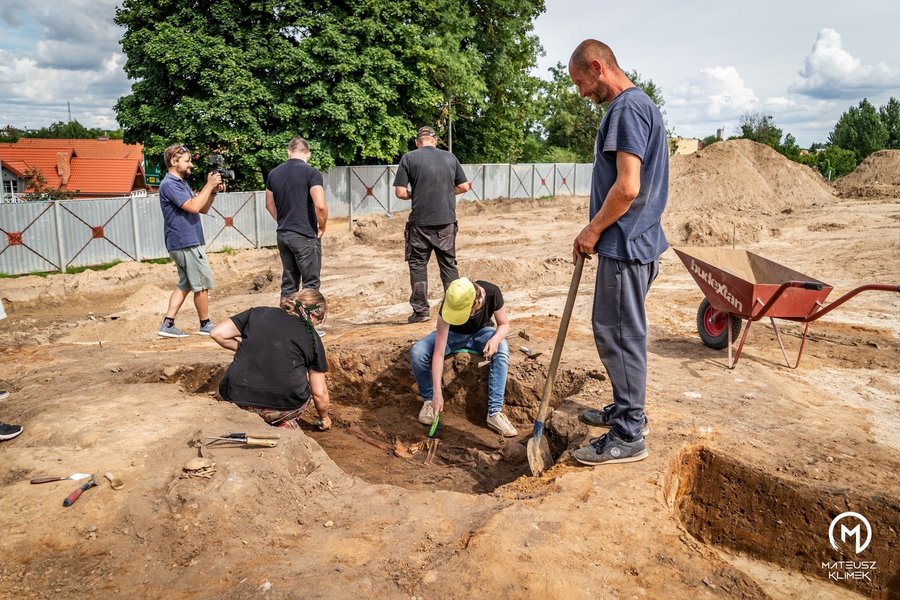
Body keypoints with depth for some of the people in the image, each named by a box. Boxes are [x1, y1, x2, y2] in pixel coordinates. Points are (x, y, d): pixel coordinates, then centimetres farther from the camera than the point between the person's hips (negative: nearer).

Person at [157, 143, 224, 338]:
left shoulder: (181, 183, 18)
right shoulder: (169, 184, -13)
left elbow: (203, 209, 16)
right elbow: (193, 207, -24)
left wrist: (214, 191, 1)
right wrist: (209, 185, -15)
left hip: (184, 243, 10)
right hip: (187, 243, -10)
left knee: (185, 284, 12)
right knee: (203, 284, -1)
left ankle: (167, 324, 12)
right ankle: (205, 325, 10)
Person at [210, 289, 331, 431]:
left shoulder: (258, 312, 13)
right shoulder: (311, 338, 9)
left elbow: (217, 334, 6)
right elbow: (319, 392, 11)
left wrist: (245, 348, 21)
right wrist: (324, 418, 30)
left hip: (238, 399, 3)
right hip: (283, 405, -3)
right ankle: (287, 424, 7)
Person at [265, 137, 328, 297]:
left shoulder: (274, 173, 8)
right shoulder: (311, 173, -13)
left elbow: (270, 205, 18)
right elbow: (320, 206, -21)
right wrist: (321, 228, -5)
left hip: (282, 235, 6)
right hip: (305, 236, -6)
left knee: (288, 282, 14)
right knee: (310, 283, 2)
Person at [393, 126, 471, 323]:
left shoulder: (409, 158, -2)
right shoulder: (450, 157, 6)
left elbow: (400, 192, -7)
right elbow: (464, 187, 8)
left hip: (420, 222, -3)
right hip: (447, 221, 3)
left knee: (418, 264, 9)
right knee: (448, 264, 13)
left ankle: (421, 310, 10)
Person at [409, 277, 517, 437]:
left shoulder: (492, 293, -32)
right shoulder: (449, 306, -36)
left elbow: (504, 324, -13)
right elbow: (438, 353, -34)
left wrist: (495, 338, -38)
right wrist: (437, 393, -38)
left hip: (481, 332, 1)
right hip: (452, 333, -1)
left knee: (502, 350, -34)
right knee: (417, 353, -27)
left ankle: (494, 413, -27)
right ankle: (429, 399, -2)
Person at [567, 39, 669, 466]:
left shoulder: (628, 109, -14)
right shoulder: (638, 105, 19)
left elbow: (627, 187, -23)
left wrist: (592, 231, -11)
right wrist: (597, 231, 16)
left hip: (625, 244, -10)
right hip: (633, 242, 10)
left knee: (619, 335, -5)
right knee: (620, 332, 17)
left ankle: (628, 437, 4)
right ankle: (627, 410, 31)